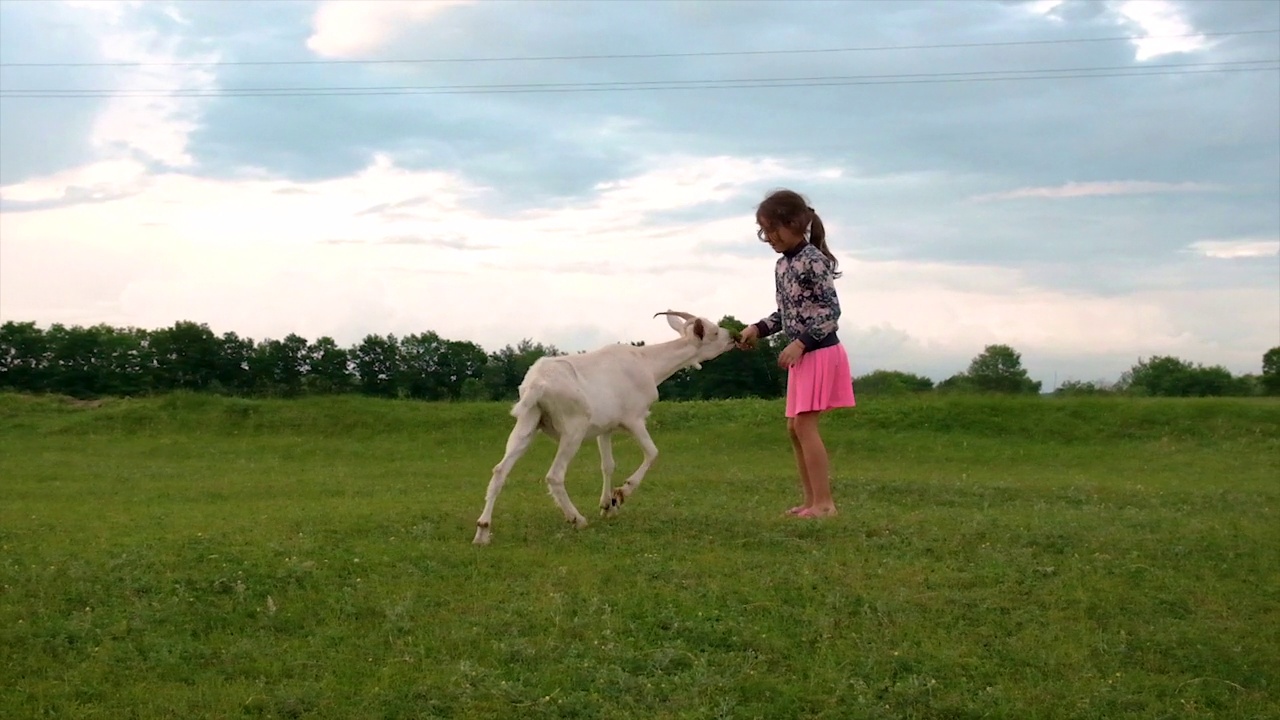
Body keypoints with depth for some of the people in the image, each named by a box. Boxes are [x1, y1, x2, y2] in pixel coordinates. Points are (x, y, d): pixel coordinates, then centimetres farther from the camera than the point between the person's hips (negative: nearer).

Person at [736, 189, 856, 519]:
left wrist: (800, 343, -24)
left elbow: (831, 311, -19)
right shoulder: (782, 265, 12)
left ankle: (824, 502, -10)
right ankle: (811, 500, 16)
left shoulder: (812, 260, -16)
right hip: (803, 354, 10)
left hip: (819, 352, -10)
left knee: (804, 424, -12)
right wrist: (758, 329, 7)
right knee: (795, 427, 10)